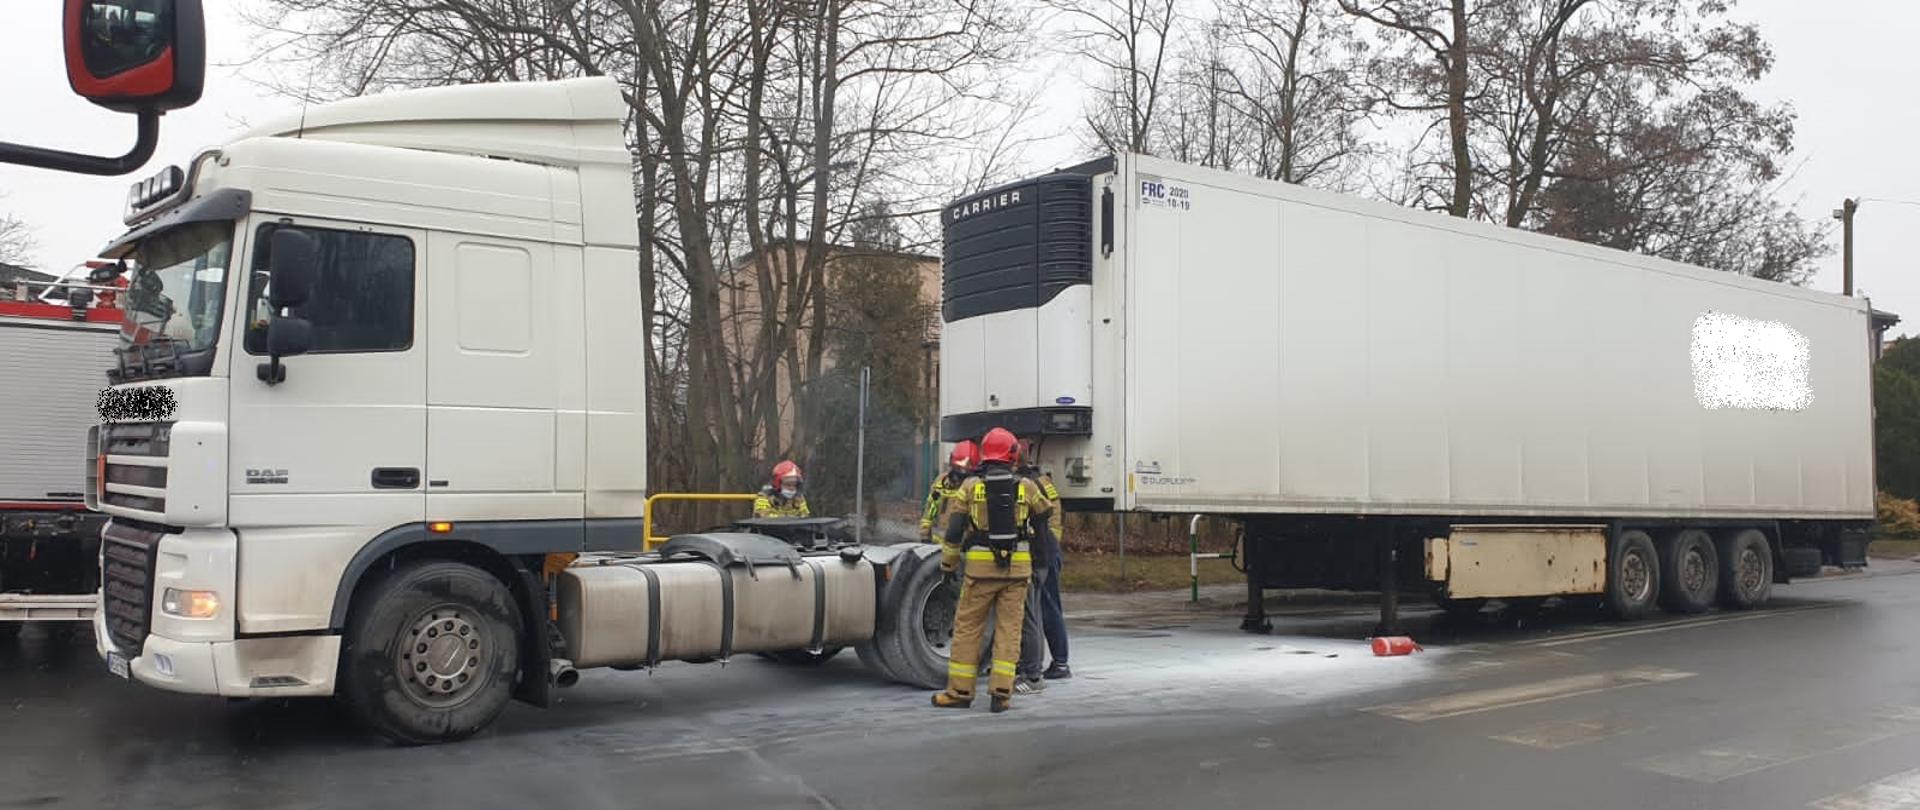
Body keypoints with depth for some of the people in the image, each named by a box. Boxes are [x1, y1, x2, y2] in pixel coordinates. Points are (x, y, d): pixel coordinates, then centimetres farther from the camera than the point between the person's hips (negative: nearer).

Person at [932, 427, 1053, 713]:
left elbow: (954, 529, -1)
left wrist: (948, 563, 9)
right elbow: (1046, 511, 21)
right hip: (1017, 567, 1)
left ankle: (960, 691, 11)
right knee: (1009, 629, 6)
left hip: (980, 565, -1)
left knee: (967, 627, 8)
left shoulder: (970, 485, 0)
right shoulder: (1025, 487, 3)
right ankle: (1002, 693, 3)